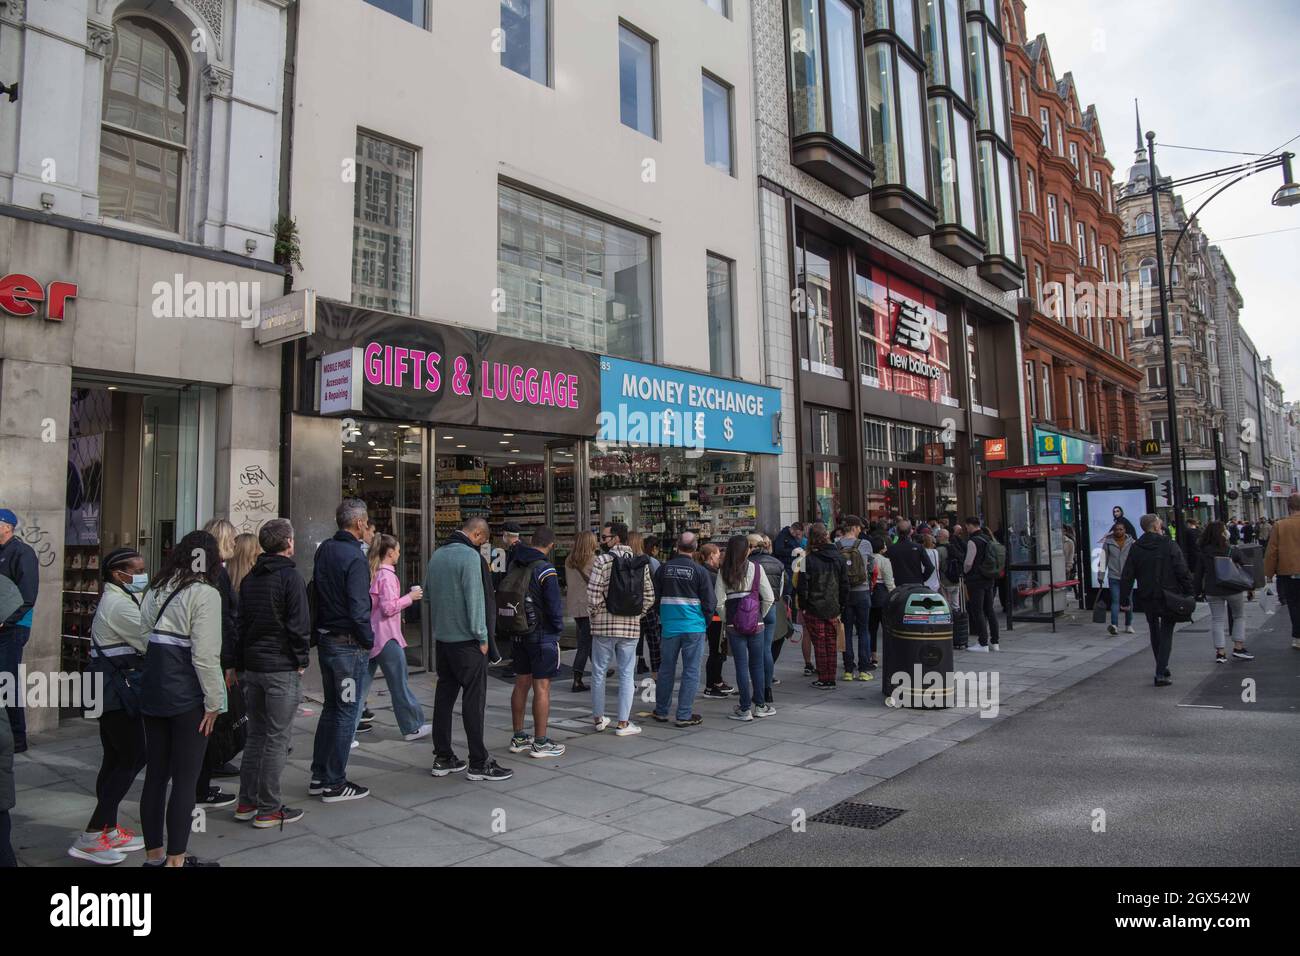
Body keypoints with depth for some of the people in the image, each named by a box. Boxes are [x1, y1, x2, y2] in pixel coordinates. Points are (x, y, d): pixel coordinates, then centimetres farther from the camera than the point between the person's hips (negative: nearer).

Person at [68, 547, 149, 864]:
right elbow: (150, 642, -17)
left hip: (113, 688, 10)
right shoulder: (120, 605, -18)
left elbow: (138, 640, 13)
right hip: (118, 688, -10)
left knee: (115, 759, 13)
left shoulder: (116, 600, 15)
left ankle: (108, 831, 21)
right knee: (134, 758, -5)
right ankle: (89, 838, -2)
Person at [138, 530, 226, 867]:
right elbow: (205, 654, -17)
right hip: (186, 696, -7)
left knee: (155, 774, 15)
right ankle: (176, 859, 11)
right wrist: (214, 701, -11)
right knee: (185, 779, 3)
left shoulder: (156, 588, 10)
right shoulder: (205, 593, -13)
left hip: (152, 689, 7)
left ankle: (153, 854, 26)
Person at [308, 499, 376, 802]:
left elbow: (316, 590, 10)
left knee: (331, 708, 19)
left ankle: (319, 776, 26)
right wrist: (369, 640, -10)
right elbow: (358, 609, -22)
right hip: (349, 644, -8)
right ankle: (334, 784, 10)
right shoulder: (354, 557, -19)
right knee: (347, 712, 2)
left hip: (324, 638, 9)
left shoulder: (324, 549, 6)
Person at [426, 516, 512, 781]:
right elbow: (475, 600, -18)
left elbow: (427, 595, 19)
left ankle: (442, 758, 19)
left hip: (441, 637, 8)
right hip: (466, 640, -8)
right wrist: (482, 637, -12)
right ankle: (479, 763, 3)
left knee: (444, 696, 12)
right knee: (474, 699, -2)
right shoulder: (470, 556, -16)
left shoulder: (437, 555, 10)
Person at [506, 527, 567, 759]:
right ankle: (540, 743, 4)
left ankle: (518, 738, 23)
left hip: (519, 634, 7)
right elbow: (554, 607, -17)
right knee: (541, 688, -1)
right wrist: (559, 628, -1)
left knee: (521, 685, 14)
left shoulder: (514, 566, 4)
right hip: (543, 636, -7)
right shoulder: (545, 570, -17)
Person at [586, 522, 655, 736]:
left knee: (599, 672, 11)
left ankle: (598, 718, 21)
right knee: (627, 674, 8)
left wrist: (596, 613, 2)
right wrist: (636, 615, 13)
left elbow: (593, 594, -15)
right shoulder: (641, 564, 4)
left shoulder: (603, 560, -10)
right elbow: (649, 596, 5)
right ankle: (623, 723, 9)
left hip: (604, 624, -3)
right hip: (632, 626, 3)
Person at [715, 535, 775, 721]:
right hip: (755, 624, 0)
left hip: (733, 625, 0)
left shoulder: (723, 571, -5)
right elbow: (769, 598, -6)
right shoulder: (756, 569, -6)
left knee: (741, 665, 4)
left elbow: (719, 602, -9)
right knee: (757, 664, 12)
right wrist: (760, 616, 8)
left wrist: (726, 620, 5)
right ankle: (759, 705, 21)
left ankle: (745, 708, 8)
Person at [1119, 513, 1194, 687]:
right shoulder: (1170, 545, -8)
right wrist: (1188, 594, -1)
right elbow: (1183, 573, -10)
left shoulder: (1135, 548, 0)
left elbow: (1127, 577, -1)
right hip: (1169, 598, -3)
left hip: (1147, 599, 3)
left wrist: (1124, 599, 4)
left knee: (1155, 632, 18)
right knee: (1166, 634, 3)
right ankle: (1161, 674, -5)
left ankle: (1162, 669, 29)